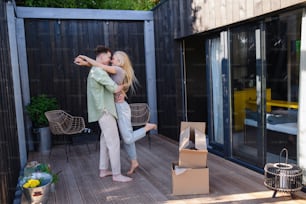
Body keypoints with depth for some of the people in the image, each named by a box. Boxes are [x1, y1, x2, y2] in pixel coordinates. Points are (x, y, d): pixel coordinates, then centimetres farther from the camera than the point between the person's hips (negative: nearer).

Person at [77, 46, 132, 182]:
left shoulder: (95, 71, 18)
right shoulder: (99, 71, -17)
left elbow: (107, 89, 19)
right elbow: (114, 88, -19)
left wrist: (119, 92, 1)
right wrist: (123, 86, 2)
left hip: (103, 110, 11)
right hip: (105, 111, -11)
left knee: (105, 140, 15)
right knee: (114, 142, -7)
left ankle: (103, 170, 23)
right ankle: (117, 174, 0)